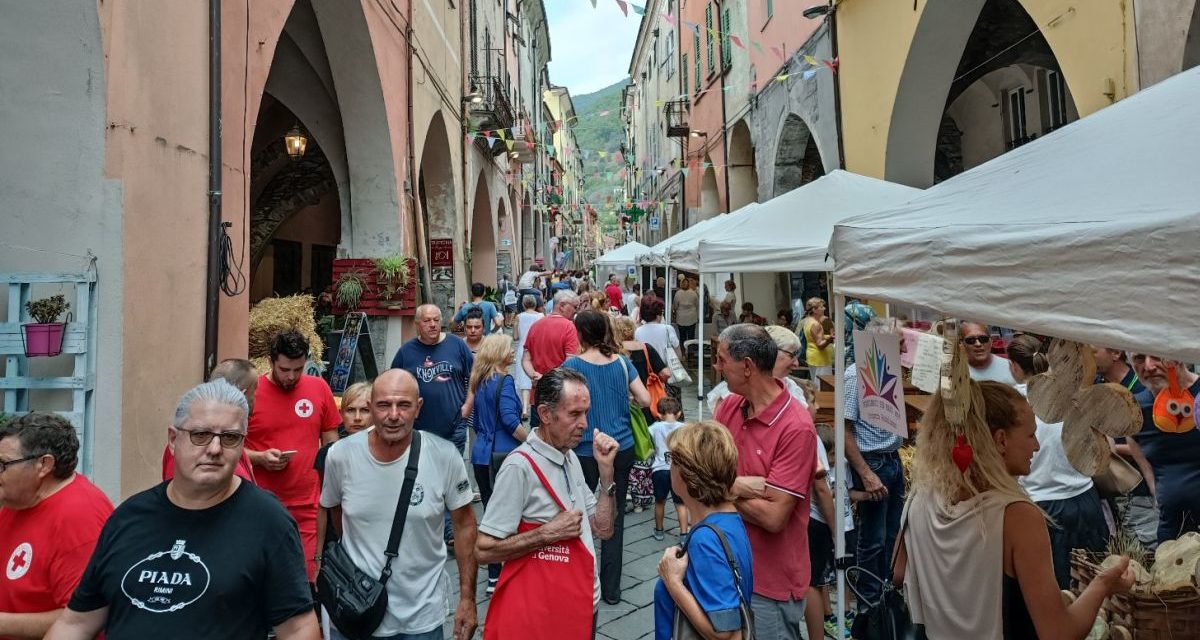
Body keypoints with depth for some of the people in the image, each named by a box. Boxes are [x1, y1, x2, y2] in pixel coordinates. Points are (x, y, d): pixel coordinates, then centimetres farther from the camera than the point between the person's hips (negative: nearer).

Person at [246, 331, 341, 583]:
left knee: (307, 578, 4)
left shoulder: (319, 388, 3)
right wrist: (259, 458, -14)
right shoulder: (250, 393, -5)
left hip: (307, 506, 1)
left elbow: (331, 442, 10)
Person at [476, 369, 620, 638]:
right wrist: (549, 533, -21)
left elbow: (603, 529, 4)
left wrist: (606, 470, -6)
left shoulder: (570, 458, 5)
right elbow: (485, 549, -19)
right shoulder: (520, 466, -20)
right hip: (541, 617, -7)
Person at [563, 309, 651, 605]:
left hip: (585, 451, -3)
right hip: (622, 448, 3)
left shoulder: (572, 364, -11)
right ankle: (611, 589, 19)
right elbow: (645, 400, -1)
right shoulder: (622, 362, -1)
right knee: (615, 516, 12)